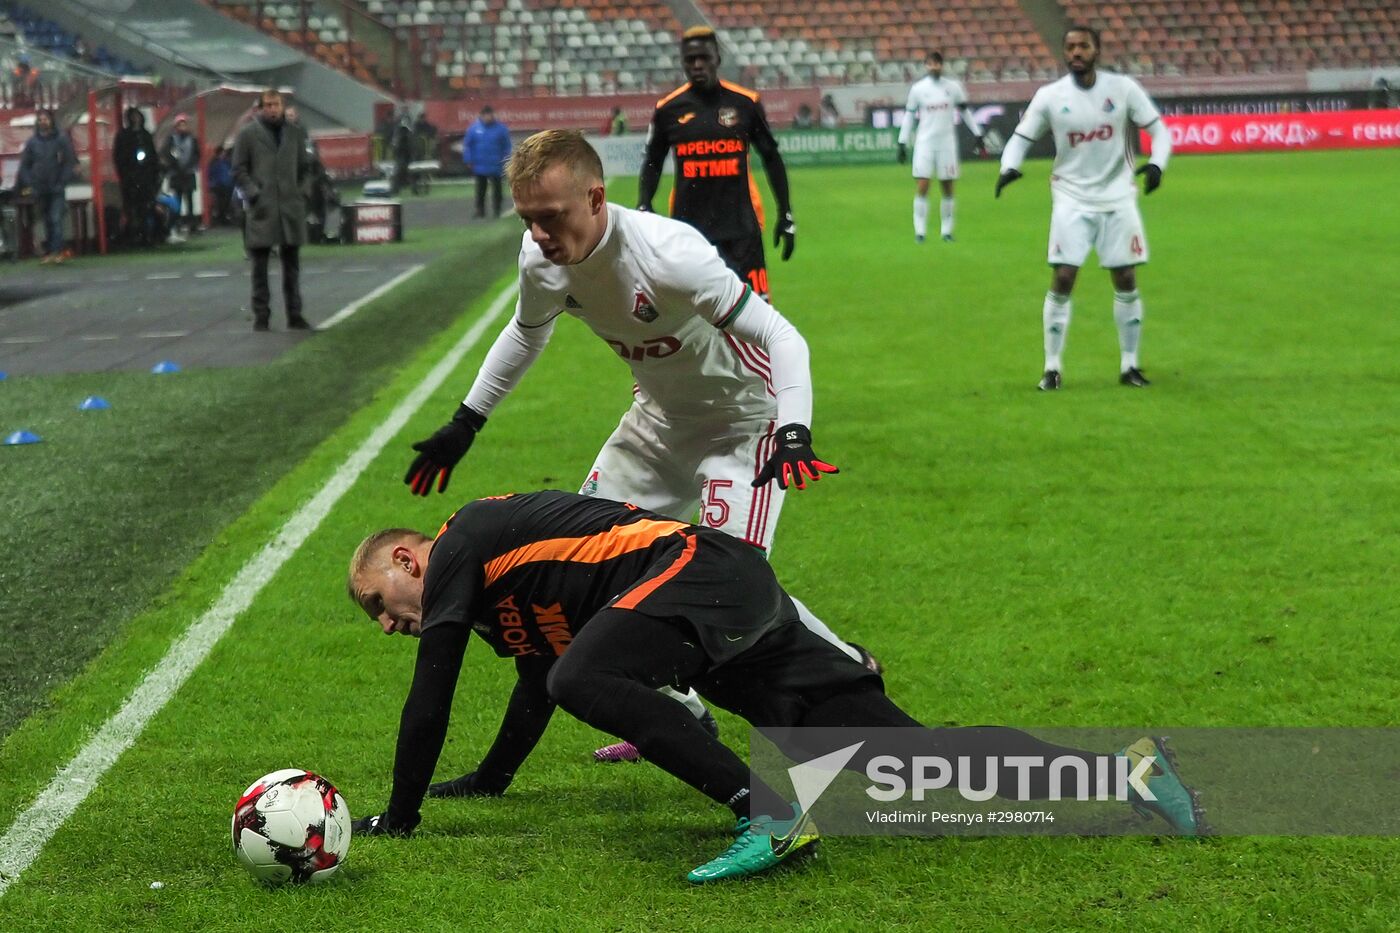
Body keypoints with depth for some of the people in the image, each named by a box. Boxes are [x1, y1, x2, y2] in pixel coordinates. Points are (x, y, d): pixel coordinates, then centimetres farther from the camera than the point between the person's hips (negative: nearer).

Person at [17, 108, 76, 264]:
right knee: (47, 221, 8)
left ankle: (57, 251, -19)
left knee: (56, 219, -15)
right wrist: (30, 183, -4)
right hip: (40, 190, 3)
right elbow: (24, 166, 8)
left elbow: (70, 162, -3)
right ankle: (49, 251, 14)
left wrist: (62, 182, -11)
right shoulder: (31, 142, 6)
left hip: (57, 189, -3)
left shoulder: (61, 139, -1)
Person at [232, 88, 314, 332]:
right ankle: (260, 316, 5)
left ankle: (294, 316, 13)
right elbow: (239, 170, 0)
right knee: (260, 266, 1)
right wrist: (253, 193, -10)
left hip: (290, 208, 3)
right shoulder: (247, 134, 1)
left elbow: (304, 166, 19)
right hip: (262, 209, -3)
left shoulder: (294, 133, 11)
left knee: (292, 265, 7)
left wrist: (301, 192, 9)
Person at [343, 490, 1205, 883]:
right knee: (899, 750, 0)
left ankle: (769, 814, -36)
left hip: (698, 572, -9)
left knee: (585, 677, -31)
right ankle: (1127, 769, -6)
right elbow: (536, 690, 42)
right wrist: (488, 781, 51)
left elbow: (429, 705, 0)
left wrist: (401, 816, 8)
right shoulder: (499, 589, 28)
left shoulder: (460, 546, 2)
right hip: (740, 622, 9)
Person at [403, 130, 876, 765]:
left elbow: (782, 337, -31)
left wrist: (794, 433, -45)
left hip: (744, 419, -7)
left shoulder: (666, 253, -35)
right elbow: (526, 333, 11)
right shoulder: (542, 259, -14)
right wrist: (465, 422, 16)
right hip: (661, 416, 8)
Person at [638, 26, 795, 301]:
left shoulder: (745, 103, 1)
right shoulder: (668, 109, 3)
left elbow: (771, 157, 10)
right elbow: (652, 163, 14)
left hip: (741, 226, -1)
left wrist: (785, 215, 8)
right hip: (688, 226, 1)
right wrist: (643, 209, 0)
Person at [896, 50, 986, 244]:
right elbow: (909, 116, 6)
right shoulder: (917, 89, 1)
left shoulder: (953, 87, 3)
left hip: (946, 143, 1)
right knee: (922, 187, -8)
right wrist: (903, 143, 3)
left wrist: (978, 136, 11)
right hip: (925, 142, -1)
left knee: (948, 189, 3)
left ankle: (946, 230, 12)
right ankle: (920, 231, -2)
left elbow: (966, 112, 12)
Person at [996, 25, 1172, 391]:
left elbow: (1158, 128, 0)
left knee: (1127, 282, 3)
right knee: (1062, 281, -8)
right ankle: (1052, 368, 2)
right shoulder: (1049, 96, -5)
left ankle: (1129, 365, 16)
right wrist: (1008, 167, -21)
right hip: (1071, 200, -1)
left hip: (1117, 199, 1)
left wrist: (1157, 163, -19)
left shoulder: (1123, 88, -5)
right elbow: (1021, 138, 0)